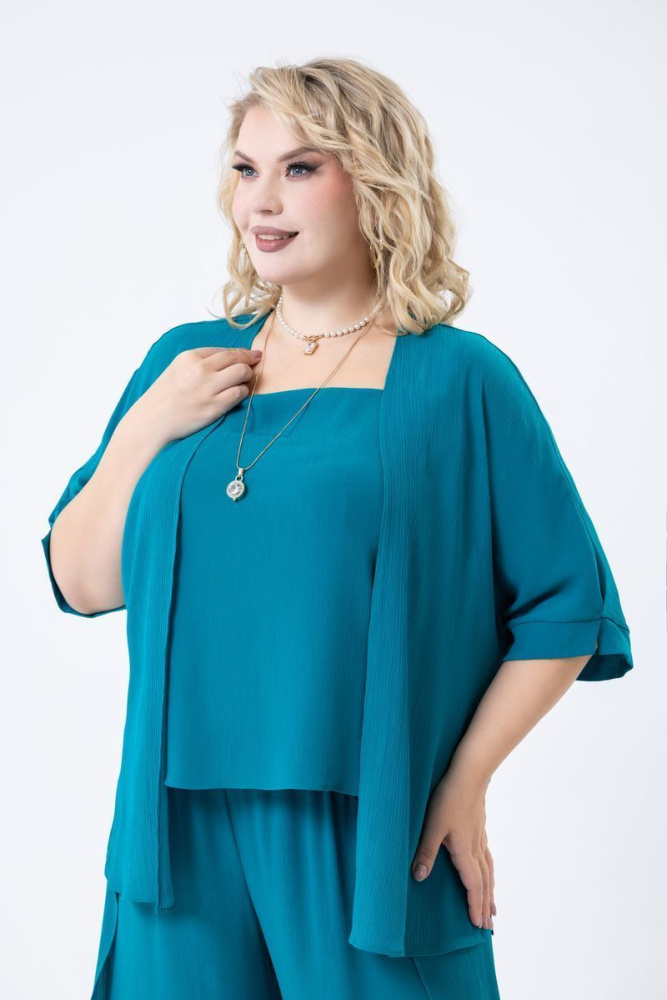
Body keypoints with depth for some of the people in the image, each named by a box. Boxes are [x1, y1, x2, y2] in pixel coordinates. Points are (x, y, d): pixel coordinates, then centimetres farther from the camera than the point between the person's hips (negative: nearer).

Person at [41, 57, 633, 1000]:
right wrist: (144, 432, -6)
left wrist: (467, 779, -9)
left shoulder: (461, 381, -5)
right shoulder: (183, 361, 7)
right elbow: (80, 585, 6)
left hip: (373, 839, -3)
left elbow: (566, 612, -4)